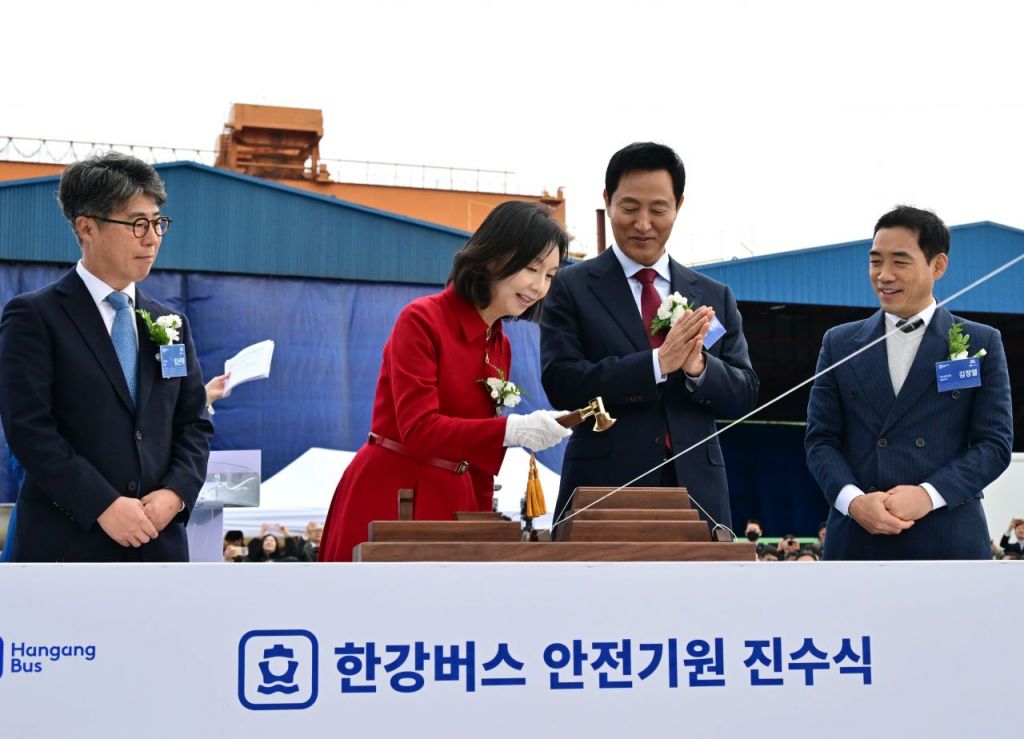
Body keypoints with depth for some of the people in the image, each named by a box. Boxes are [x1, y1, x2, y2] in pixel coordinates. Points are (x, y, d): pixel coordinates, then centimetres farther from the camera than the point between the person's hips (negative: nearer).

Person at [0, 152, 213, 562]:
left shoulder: (170, 323, 16)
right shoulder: (34, 316, -2)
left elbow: (194, 423, 15)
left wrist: (177, 492, -5)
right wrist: (103, 505, -16)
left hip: (159, 542, 5)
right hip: (69, 545, -5)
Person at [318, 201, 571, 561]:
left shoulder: (500, 347, 12)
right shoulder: (422, 320, -10)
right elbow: (419, 429, -20)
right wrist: (513, 430, -30)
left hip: (453, 504, 7)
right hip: (388, 503, -7)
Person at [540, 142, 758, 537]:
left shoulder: (715, 297, 13)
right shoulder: (571, 287, 3)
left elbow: (745, 394, 10)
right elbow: (560, 384, -8)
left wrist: (698, 366, -12)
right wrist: (657, 362, -19)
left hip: (695, 493, 3)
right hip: (604, 495, -3)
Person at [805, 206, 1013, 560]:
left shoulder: (981, 344, 8)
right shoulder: (840, 344, 13)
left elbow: (995, 443, 1)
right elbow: (820, 439, 8)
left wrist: (928, 495, -14)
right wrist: (854, 500, -11)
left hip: (947, 542, -1)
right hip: (856, 540, 2)